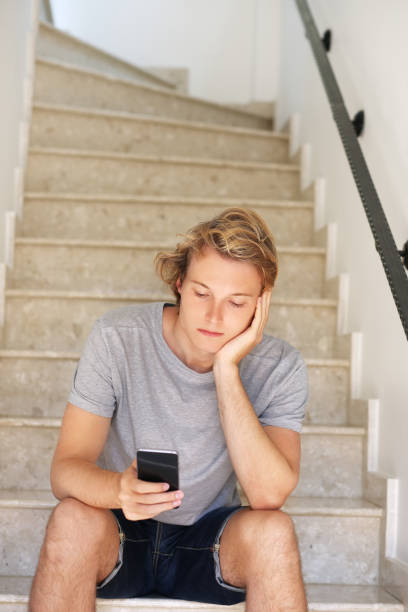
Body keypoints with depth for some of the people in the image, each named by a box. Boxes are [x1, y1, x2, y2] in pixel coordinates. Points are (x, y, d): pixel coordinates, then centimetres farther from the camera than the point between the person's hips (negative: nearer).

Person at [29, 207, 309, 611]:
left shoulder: (279, 367, -12)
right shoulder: (116, 338, -15)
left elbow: (269, 495, -26)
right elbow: (64, 470, -18)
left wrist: (227, 369, -29)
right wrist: (120, 489, -42)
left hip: (209, 542, 1)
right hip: (121, 535, 0)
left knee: (273, 529, -30)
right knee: (72, 519, -32)